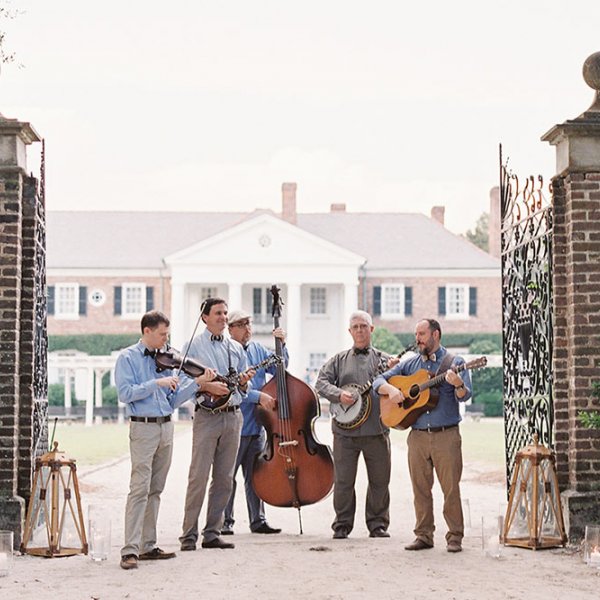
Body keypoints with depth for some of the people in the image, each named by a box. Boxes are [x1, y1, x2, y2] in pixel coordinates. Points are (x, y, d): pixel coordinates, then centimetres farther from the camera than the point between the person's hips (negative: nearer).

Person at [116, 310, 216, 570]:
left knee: (155, 490, 9)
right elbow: (125, 393, -15)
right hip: (143, 427, -6)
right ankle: (130, 550, -13)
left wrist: (197, 382, 2)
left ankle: (148, 546, 15)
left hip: (165, 427, 6)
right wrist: (157, 383, -17)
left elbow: (174, 399, 13)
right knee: (140, 488, -12)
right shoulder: (128, 358, -2)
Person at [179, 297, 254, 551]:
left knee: (224, 479, 5)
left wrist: (243, 382, -3)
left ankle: (212, 533, 12)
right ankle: (189, 535, -3)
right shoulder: (194, 346, 2)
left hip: (233, 415, 5)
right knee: (199, 476, -8)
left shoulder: (236, 348, 16)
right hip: (207, 415, -5)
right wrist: (207, 387, -17)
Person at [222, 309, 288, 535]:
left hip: (257, 425, 6)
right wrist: (258, 396, -24)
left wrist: (281, 345, -1)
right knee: (228, 475, 0)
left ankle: (258, 520, 17)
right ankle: (225, 521, 8)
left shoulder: (258, 350, 12)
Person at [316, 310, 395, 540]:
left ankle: (378, 524, 14)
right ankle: (342, 525, 11)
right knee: (343, 480, 2)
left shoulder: (384, 360, 10)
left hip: (376, 429, 0)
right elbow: (322, 381, 4)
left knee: (380, 479, 3)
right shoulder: (339, 360, 12)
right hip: (345, 429, 0)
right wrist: (338, 394, -14)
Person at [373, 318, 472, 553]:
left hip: (446, 435, -4)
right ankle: (424, 535, 14)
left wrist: (458, 384, -32)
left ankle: (455, 537, 3)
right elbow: (379, 381, 14)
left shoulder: (454, 362, 2)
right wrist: (391, 389, -8)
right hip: (417, 435, 4)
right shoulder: (410, 364, 15)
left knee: (451, 487, -4)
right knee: (420, 488, 6)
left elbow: (465, 395, -10)